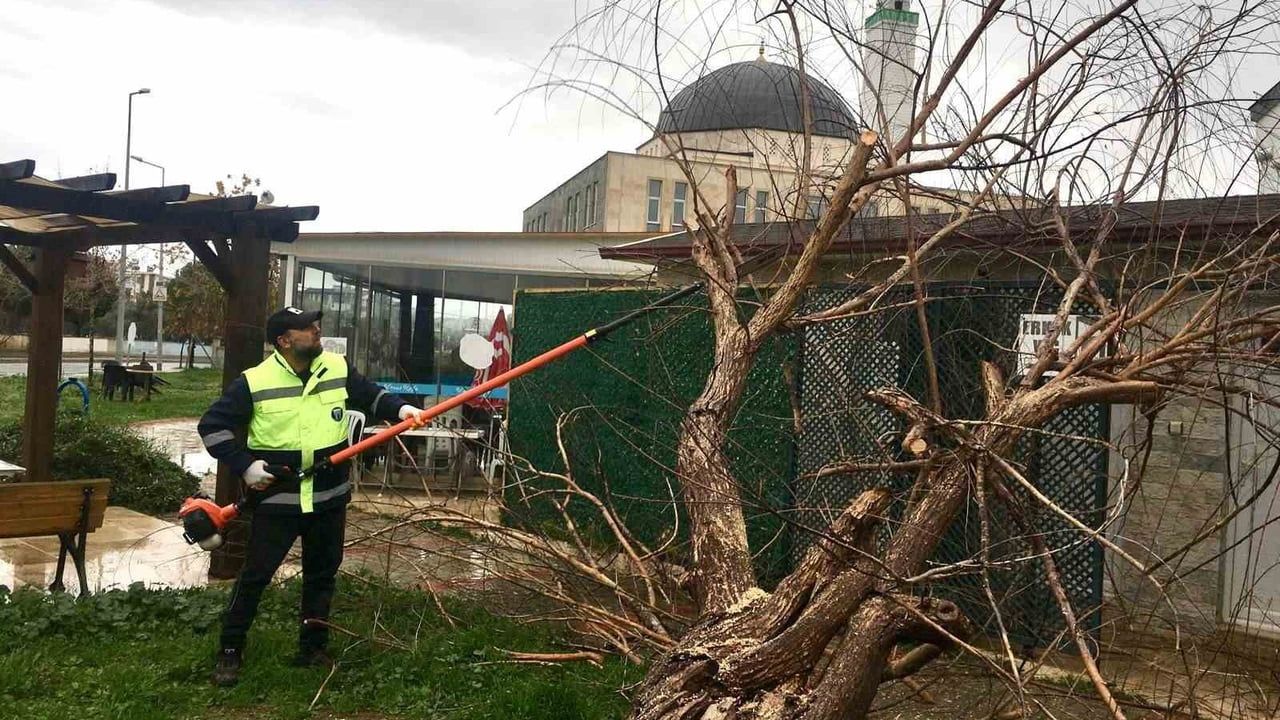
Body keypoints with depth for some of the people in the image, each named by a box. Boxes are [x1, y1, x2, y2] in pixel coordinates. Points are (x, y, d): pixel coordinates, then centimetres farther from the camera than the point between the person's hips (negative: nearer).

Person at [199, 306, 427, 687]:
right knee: (255, 575, 4)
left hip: (329, 498, 4)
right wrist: (244, 465, -14)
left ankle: (313, 647, 30)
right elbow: (212, 425, -5)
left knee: (322, 574, 14)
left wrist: (399, 408, -8)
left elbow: (370, 395, 11)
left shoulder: (339, 368, -2)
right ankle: (230, 651, 20)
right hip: (276, 499, -4)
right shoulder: (254, 382, -11)